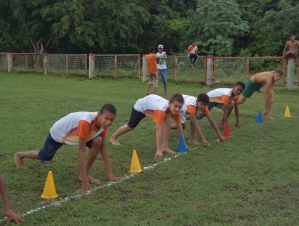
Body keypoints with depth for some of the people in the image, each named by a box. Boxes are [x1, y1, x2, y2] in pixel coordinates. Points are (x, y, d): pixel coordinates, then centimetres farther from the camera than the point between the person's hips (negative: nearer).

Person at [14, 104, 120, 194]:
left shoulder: (102, 122, -24)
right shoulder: (86, 122, -46)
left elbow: (103, 148, -13)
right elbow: (81, 152, -44)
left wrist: (110, 174, -15)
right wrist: (85, 182, -43)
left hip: (73, 134, 5)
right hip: (58, 133, -5)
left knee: (98, 141, -21)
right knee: (45, 156, 22)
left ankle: (85, 174, -5)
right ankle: (19, 155, 53)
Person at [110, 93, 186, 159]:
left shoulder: (175, 109, -27)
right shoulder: (161, 109, -47)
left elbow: (179, 126, -15)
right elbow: (159, 130, -47)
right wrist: (159, 150, -48)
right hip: (140, 106, -5)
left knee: (167, 119, -21)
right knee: (130, 126, 13)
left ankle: (165, 146, -14)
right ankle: (113, 137, 41)